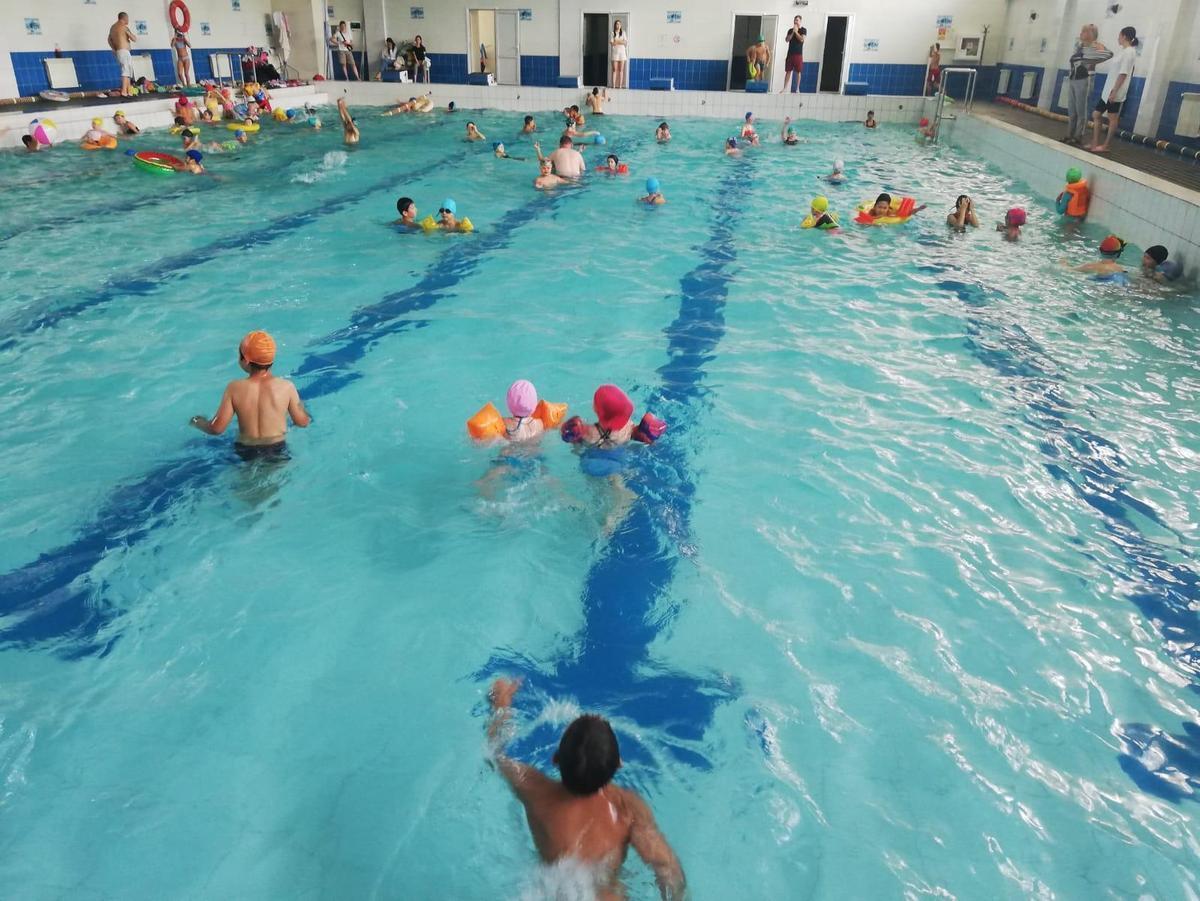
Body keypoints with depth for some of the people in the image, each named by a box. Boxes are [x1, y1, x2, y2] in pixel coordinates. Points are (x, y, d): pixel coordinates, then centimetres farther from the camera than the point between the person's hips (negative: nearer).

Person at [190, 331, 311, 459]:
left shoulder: (234, 388, -12)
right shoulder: (286, 387, -14)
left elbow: (217, 428, -10)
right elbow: (303, 422, -4)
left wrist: (197, 422, 12)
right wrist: (300, 405, 17)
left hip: (246, 452, 2)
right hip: (278, 449, -2)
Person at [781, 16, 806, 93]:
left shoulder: (803, 30, 2)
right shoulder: (790, 30, 12)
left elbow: (802, 39, -14)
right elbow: (787, 39, -1)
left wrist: (796, 32, -10)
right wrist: (793, 32, -10)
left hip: (798, 54, -3)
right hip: (790, 53, 3)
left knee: (798, 72, -2)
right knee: (788, 71, 2)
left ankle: (797, 88, 2)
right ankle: (785, 87, 4)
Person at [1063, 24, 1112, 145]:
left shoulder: (1095, 46, -9)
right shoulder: (1078, 44, 12)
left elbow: (1109, 53, -21)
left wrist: (1093, 62, -18)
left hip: (1084, 80, -7)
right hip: (1072, 79, 7)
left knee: (1081, 110, -4)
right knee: (1071, 110, 10)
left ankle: (1078, 137, -2)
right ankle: (1070, 135, 17)